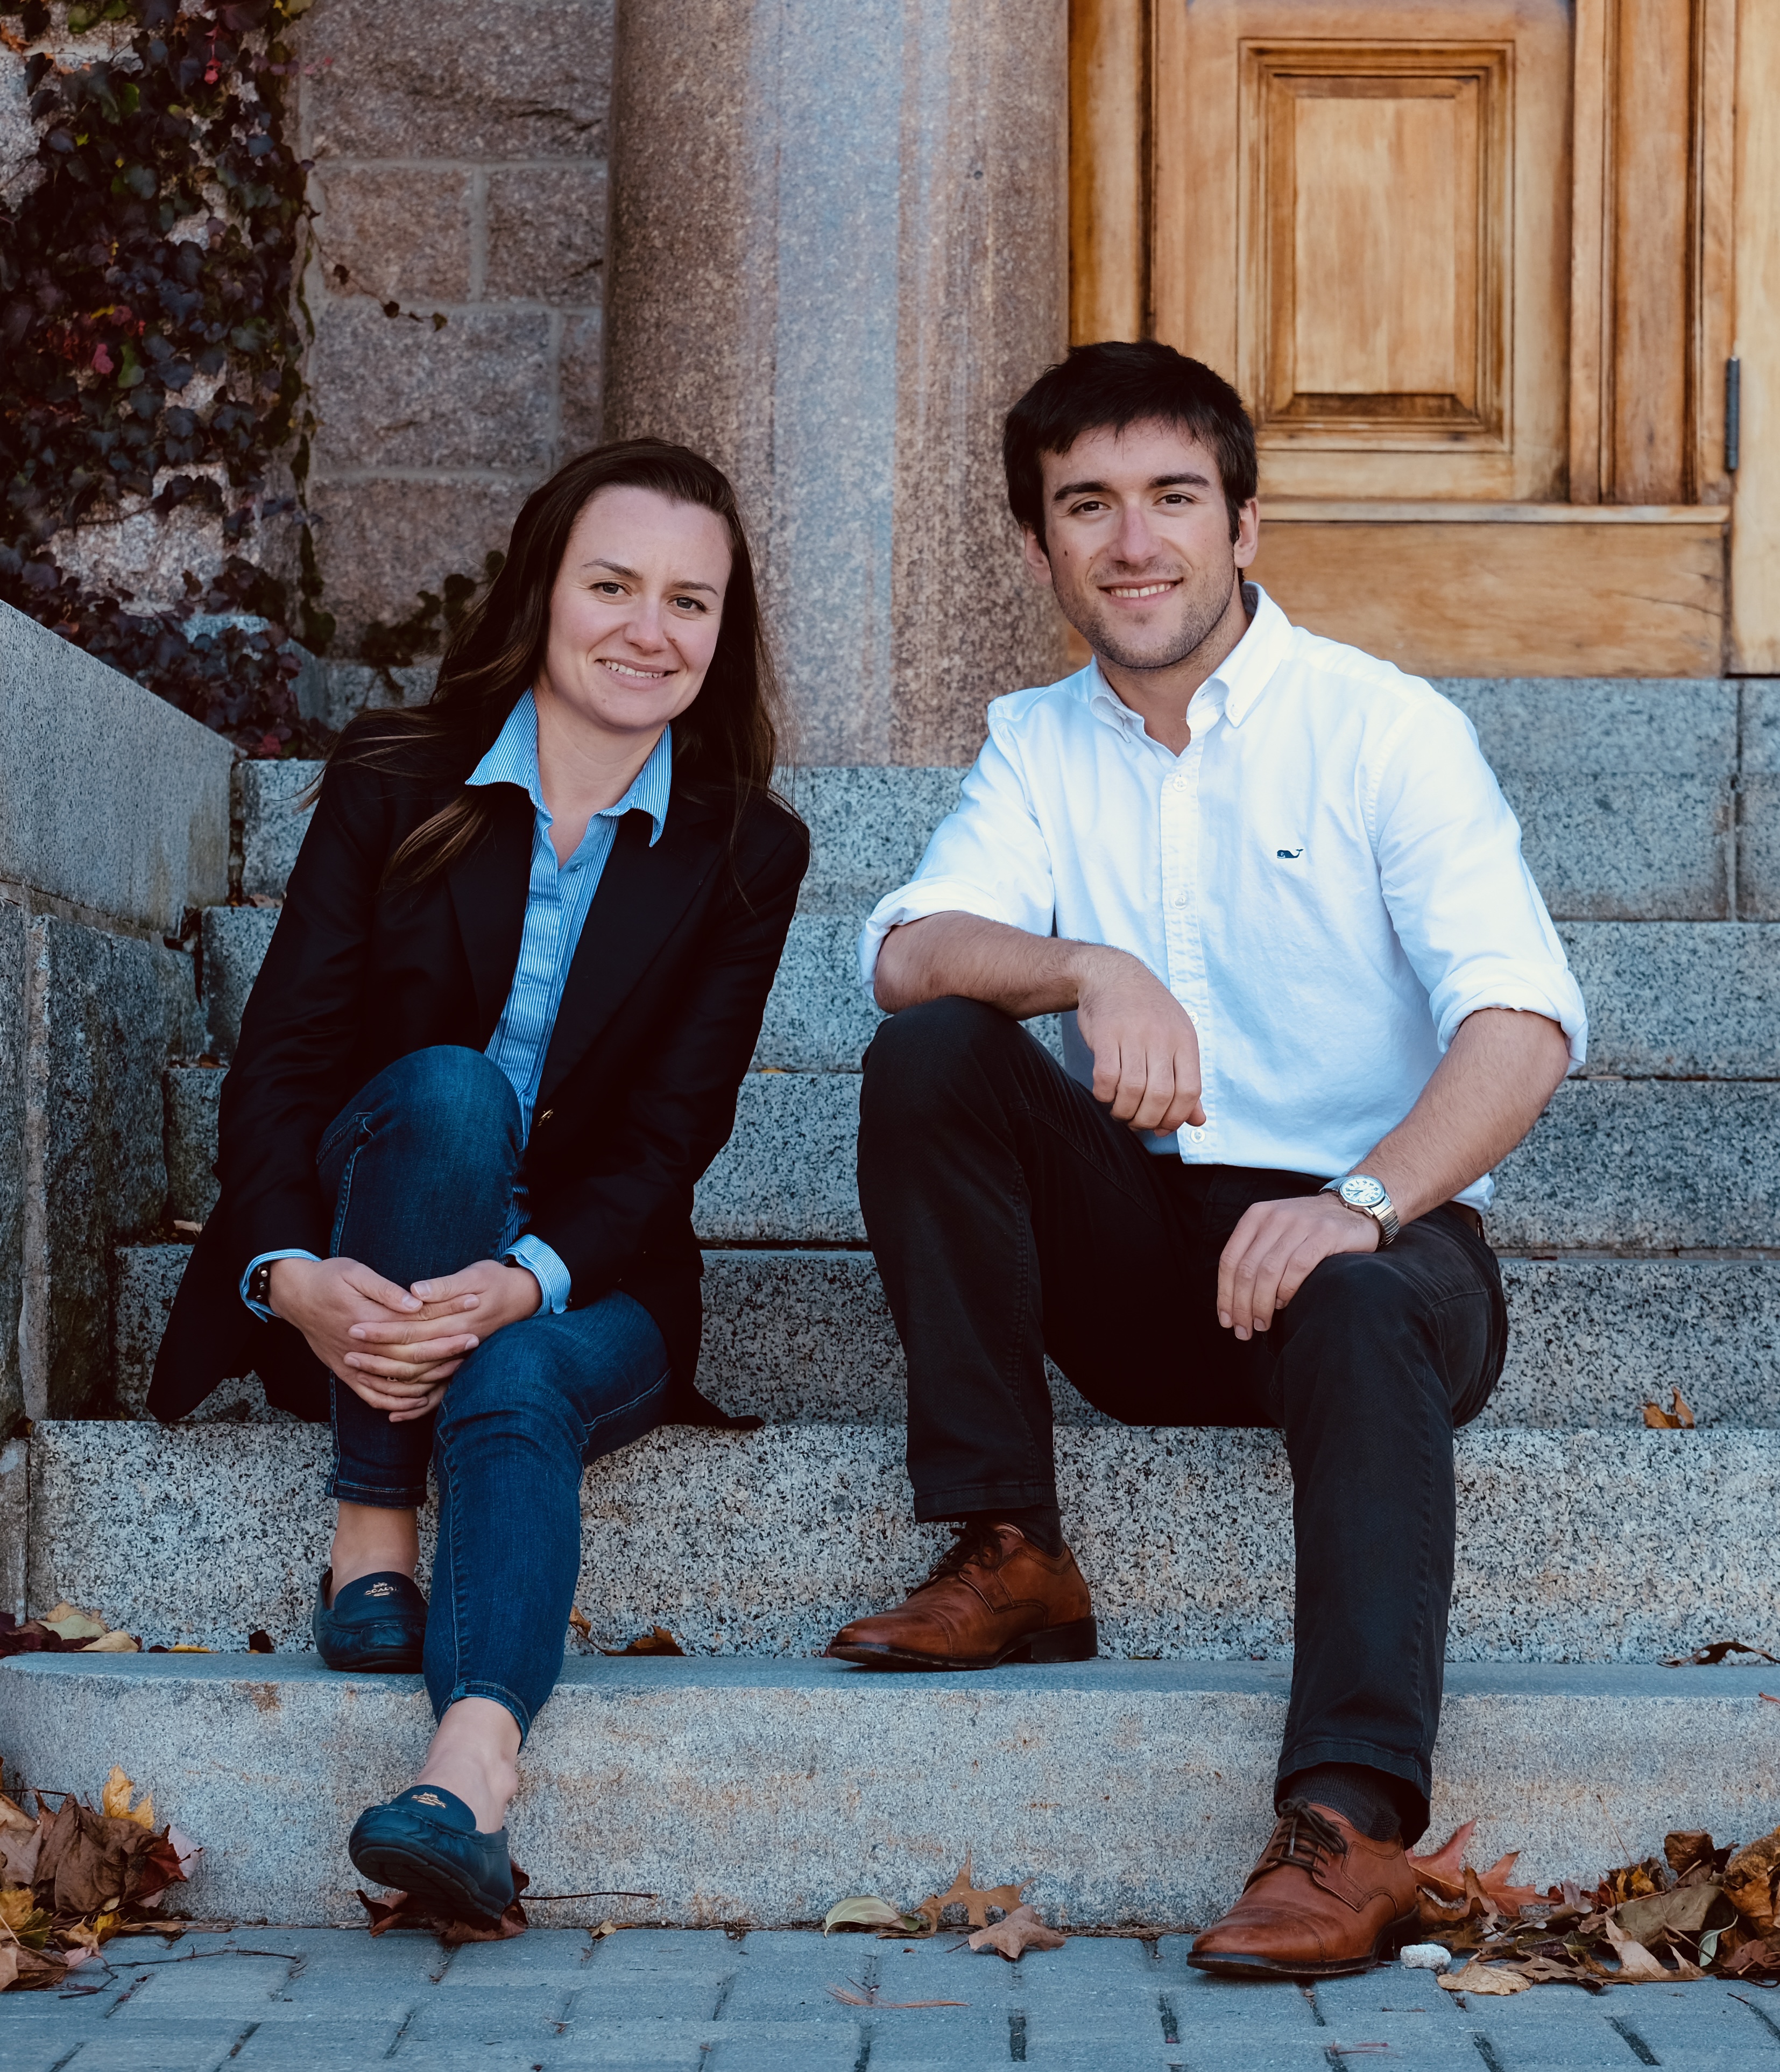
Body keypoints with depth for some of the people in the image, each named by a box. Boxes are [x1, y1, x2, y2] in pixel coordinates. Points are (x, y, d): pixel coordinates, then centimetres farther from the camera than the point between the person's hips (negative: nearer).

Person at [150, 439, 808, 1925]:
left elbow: (668, 1137, -7)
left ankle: (472, 1772, -59)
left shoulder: (747, 852, 2)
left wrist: (514, 1286, -28)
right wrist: (297, 1275, -28)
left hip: (586, 1288, 0)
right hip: (353, 1288, 0)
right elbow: (277, 1062, -7)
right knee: (446, 1088, -31)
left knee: (516, 1388, -35)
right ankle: (372, 1529, -30)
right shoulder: (391, 785, 1)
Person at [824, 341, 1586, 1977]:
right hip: (1141, 1259, 4)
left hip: (1382, 1240, -4)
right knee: (929, 1054, -18)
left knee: (1355, 1307, -37)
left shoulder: (1383, 728, -5)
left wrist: (1365, 1201, -35)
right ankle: (1006, 1558, -15)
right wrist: (1093, 970, -30)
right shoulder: (1040, 746, 10)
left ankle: (1352, 1825, -46)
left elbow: (1522, 1019, -17)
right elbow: (908, 951, -8)